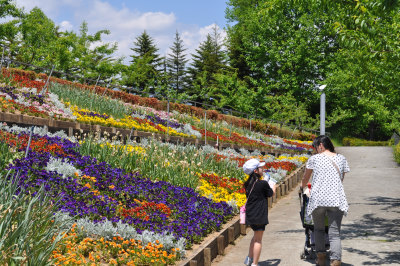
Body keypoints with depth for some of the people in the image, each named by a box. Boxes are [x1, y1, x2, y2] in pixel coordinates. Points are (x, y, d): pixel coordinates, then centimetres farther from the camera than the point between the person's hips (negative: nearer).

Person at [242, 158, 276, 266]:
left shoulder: (248, 184, 6)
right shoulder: (263, 183, -15)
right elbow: (271, 194, 1)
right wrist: (274, 187, 21)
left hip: (250, 215, 7)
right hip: (259, 216, -7)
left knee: (256, 236, 25)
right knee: (258, 240, -1)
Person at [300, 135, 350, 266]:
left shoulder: (314, 159, 6)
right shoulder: (341, 158, 12)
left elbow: (305, 178, 20)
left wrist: (302, 187, 41)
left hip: (318, 199, -1)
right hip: (336, 200, 1)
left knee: (318, 229, 19)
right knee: (334, 232, -1)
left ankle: (321, 255, 15)